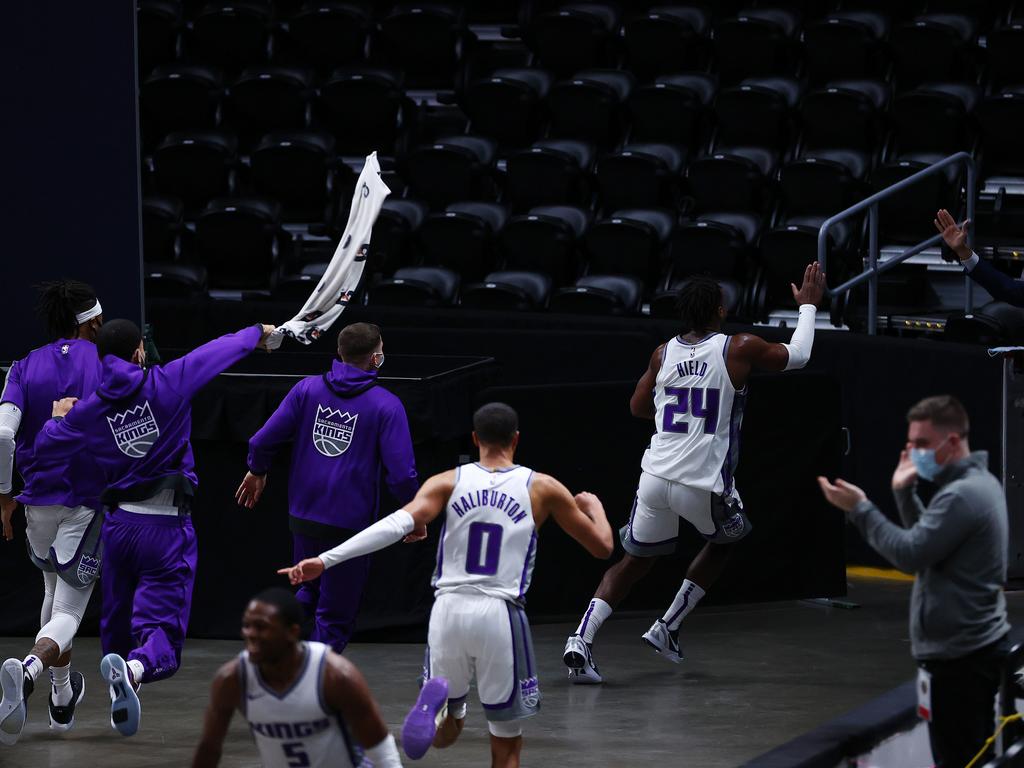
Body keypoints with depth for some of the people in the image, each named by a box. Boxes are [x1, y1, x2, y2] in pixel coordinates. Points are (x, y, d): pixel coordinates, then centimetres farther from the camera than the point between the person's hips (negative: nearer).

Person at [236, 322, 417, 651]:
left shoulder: (307, 389, 0)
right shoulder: (387, 405, -10)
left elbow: (263, 441, -1)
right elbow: (401, 474, -14)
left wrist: (257, 471, 20)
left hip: (303, 518, 4)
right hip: (350, 524, -4)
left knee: (309, 592, 28)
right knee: (335, 617, 8)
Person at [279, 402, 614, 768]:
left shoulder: (448, 483, 5)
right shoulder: (543, 488, 4)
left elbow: (399, 524, -11)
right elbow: (602, 546, 11)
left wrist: (324, 560, -15)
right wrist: (593, 506, 33)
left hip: (449, 609, 2)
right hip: (500, 614, -2)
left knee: (444, 734, 19)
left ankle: (436, 702, -17)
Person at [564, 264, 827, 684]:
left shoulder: (663, 354, 6)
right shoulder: (739, 350, -6)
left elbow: (638, 408, 19)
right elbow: (797, 355, 12)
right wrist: (808, 305, 26)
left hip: (656, 476, 3)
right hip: (704, 485, -3)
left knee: (634, 561, 16)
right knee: (724, 540, 28)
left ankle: (581, 638, -7)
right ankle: (666, 629, 23)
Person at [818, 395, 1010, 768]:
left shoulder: (961, 495, -20)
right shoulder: (978, 483, 14)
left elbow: (910, 554, -23)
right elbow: (929, 542, 21)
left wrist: (860, 509, -16)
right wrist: (905, 493, 11)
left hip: (960, 656, -11)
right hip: (973, 648, 11)